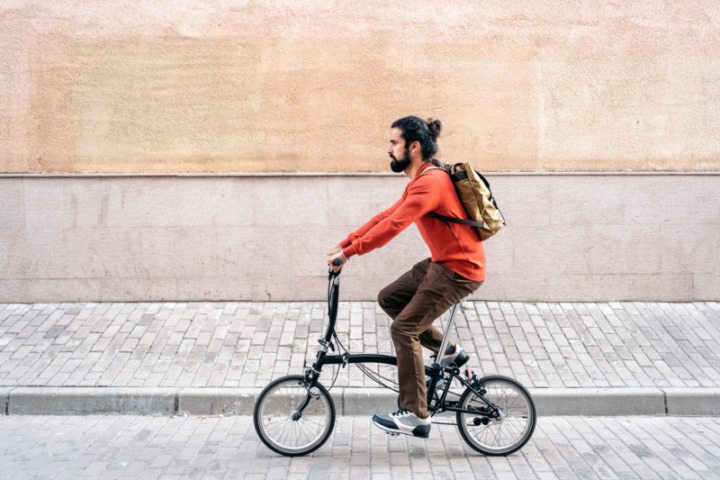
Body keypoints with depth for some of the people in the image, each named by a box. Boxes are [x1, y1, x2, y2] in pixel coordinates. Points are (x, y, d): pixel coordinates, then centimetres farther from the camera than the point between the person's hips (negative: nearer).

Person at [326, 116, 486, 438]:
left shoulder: (430, 182, -21)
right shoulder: (420, 182, 13)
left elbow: (393, 226, -29)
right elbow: (386, 216, 14)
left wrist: (347, 254, -26)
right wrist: (344, 243, 8)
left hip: (458, 270, -10)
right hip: (441, 263, 10)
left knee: (403, 329, -9)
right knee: (388, 299, 11)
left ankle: (416, 416, -4)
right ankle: (447, 351, 19)